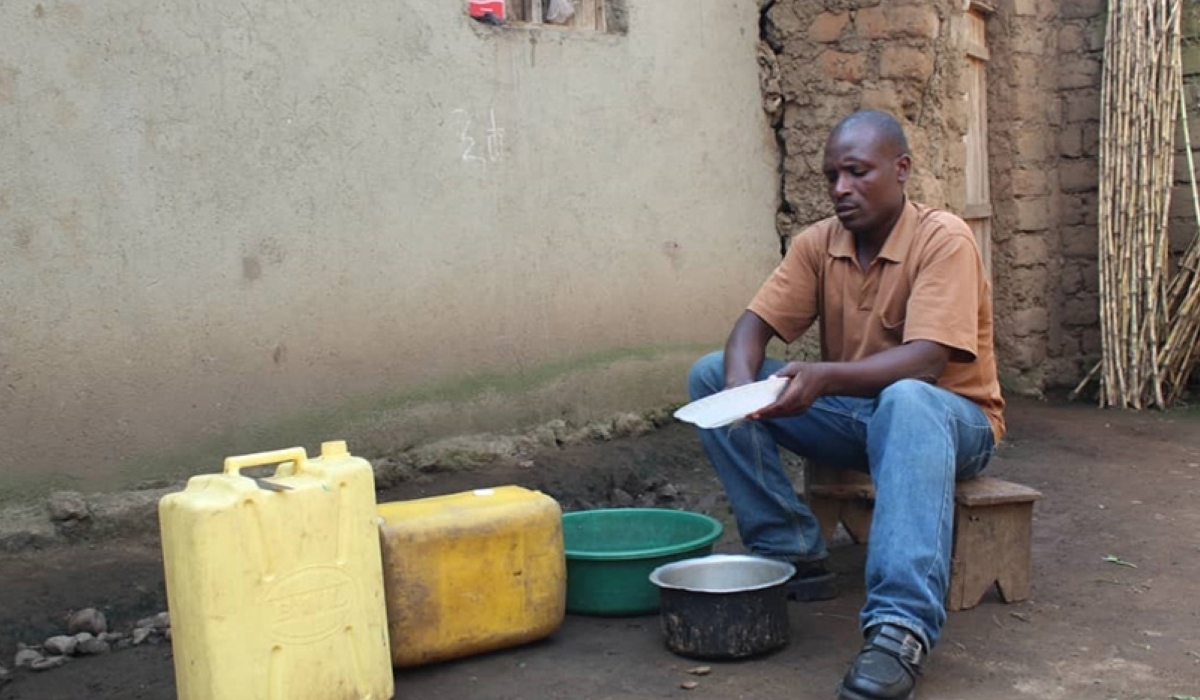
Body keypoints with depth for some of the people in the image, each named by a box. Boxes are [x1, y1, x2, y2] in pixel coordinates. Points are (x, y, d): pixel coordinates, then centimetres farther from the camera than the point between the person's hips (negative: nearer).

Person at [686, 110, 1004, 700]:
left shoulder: (943, 239, -17)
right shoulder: (819, 243, 0)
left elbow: (925, 362, -28)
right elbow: (755, 324, -7)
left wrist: (825, 377, -44)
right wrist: (740, 384, -30)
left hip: (948, 415, -5)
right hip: (851, 414, 6)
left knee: (906, 403, -42)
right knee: (710, 375, -9)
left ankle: (901, 626, -48)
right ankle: (794, 557, -11)